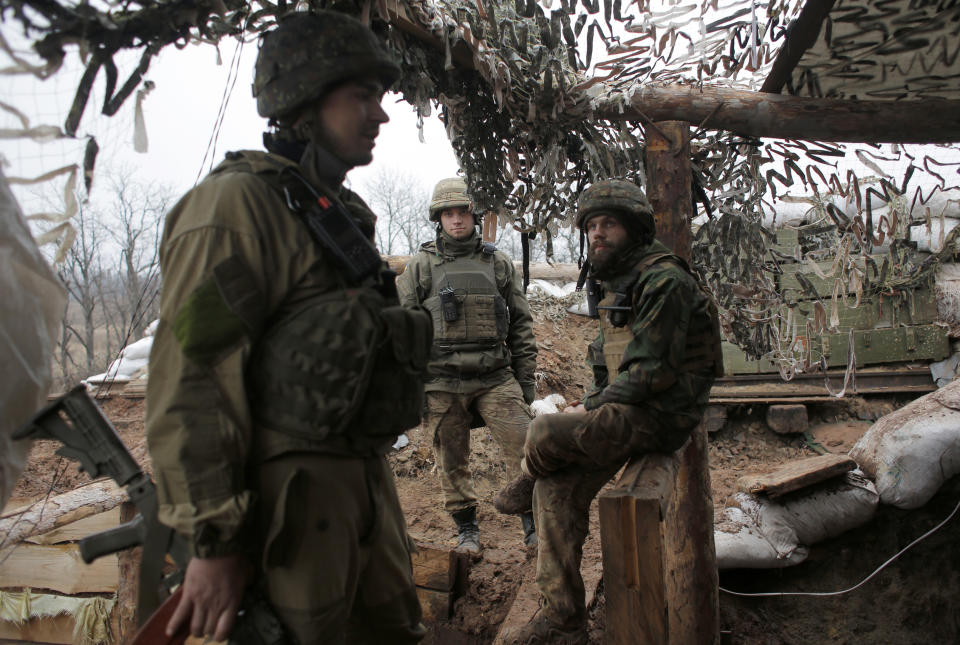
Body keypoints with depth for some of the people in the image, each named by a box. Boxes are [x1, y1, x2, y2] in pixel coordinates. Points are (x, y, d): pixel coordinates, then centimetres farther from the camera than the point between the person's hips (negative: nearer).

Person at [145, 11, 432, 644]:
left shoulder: (342, 211, 15)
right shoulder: (239, 203, -14)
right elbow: (190, 382, -20)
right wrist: (215, 542, -19)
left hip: (365, 480, 9)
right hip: (291, 495, -9)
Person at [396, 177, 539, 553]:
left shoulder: (498, 263, 9)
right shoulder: (421, 266, 5)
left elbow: (521, 324, 12)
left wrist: (526, 378, 7)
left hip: (496, 377, 1)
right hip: (442, 383, 0)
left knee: (523, 445, -8)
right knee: (452, 460, 8)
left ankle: (533, 522, 6)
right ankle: (466, 528, 25)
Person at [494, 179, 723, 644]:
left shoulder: (664, 280, -14)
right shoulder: (618, 285, 17)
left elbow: (651, 371, -20)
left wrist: (590, 408, -11)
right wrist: (590, 406, 6)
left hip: (658, 416, -9)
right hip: (626, 413, 9)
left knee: (544, 432, -24)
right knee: (557, 487, -3)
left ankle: (525, 485, 13)